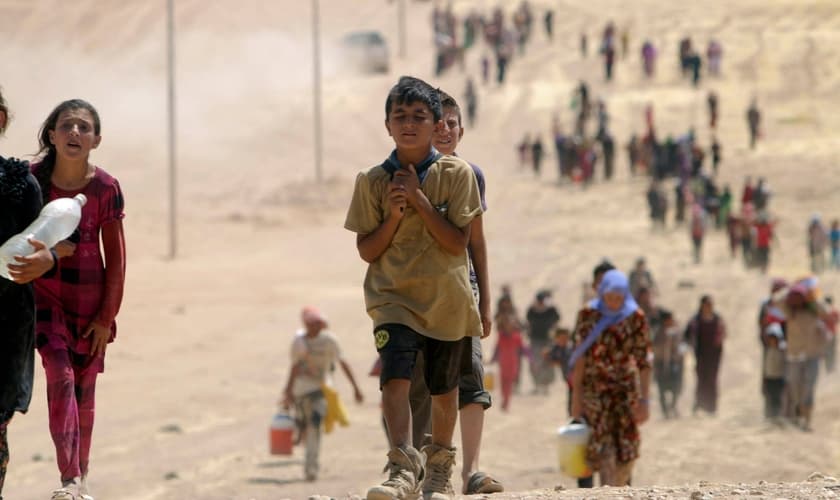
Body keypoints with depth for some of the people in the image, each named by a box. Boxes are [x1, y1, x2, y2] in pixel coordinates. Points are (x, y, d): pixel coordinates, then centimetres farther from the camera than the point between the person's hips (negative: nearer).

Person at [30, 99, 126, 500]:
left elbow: (116, 258, -3)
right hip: (44, 294, -1)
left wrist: (106, 317, -5)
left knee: (84, 387, 10)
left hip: (89, 300, 1)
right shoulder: (32, 180, -7)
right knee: (60, 376, -17)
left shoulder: (105, 189, -8)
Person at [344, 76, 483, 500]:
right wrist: (392, 216, -16)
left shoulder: (456, 174, -5)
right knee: (395, 376, -21)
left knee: (443, 386, 13)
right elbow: (366, 250, 0)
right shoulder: (372, 181, -1)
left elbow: (457, 242, -11)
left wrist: (418, 199, -17)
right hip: (394, 298, -1)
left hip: (446, 300, 1)